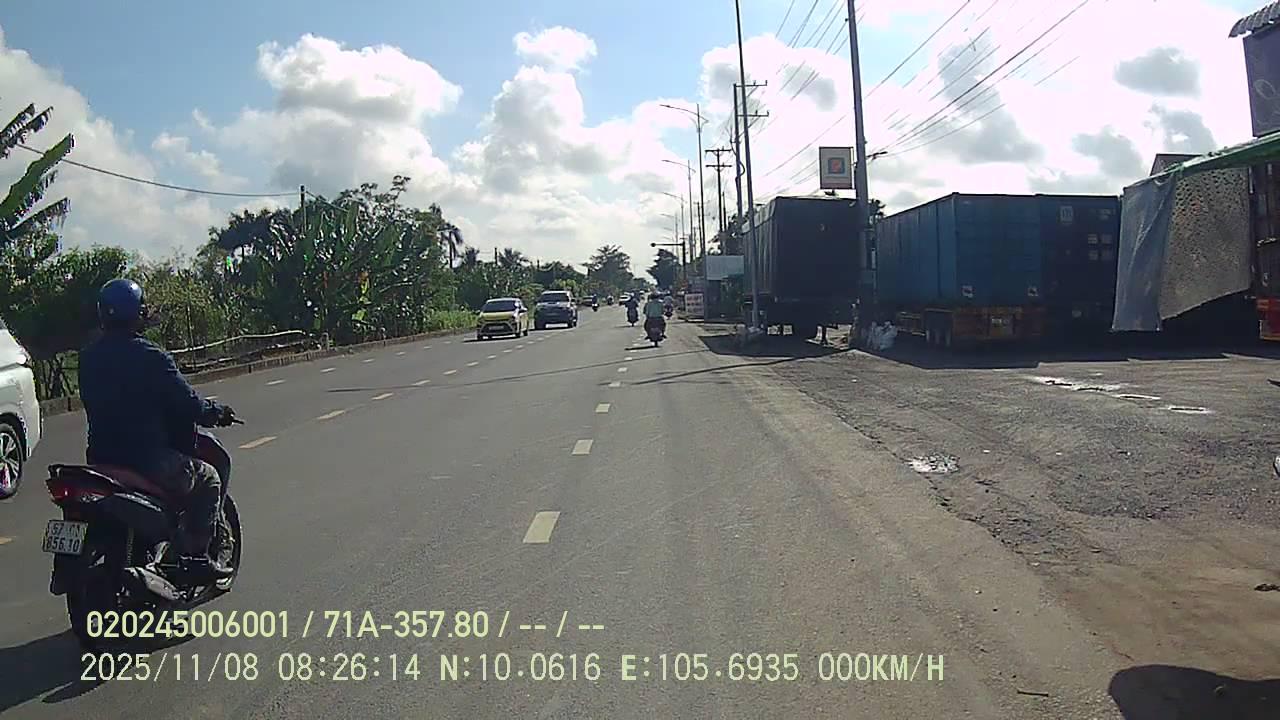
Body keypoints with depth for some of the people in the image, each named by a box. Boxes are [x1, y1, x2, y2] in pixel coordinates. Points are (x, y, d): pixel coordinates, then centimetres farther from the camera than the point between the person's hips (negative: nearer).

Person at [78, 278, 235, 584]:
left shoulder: (87, 357, 7)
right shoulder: (149, 356, -16)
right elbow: (187, 403, -14)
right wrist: (216, 412, 7)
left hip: (100, 457, 8)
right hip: (147, 458, -8)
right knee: (207, 478, 11)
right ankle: (195, 557, 5)